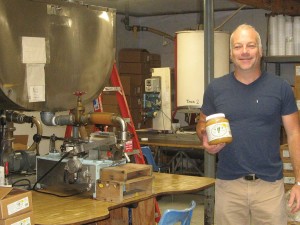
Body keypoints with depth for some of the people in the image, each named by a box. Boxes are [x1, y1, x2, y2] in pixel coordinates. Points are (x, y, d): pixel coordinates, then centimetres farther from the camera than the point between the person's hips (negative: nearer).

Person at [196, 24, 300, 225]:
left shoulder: (280, 87, 0)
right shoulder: (216, 88, 2)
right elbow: (202, 124, 13)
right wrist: (205, 139, -11)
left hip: (270, 184, -1)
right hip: (228, 184, 1)